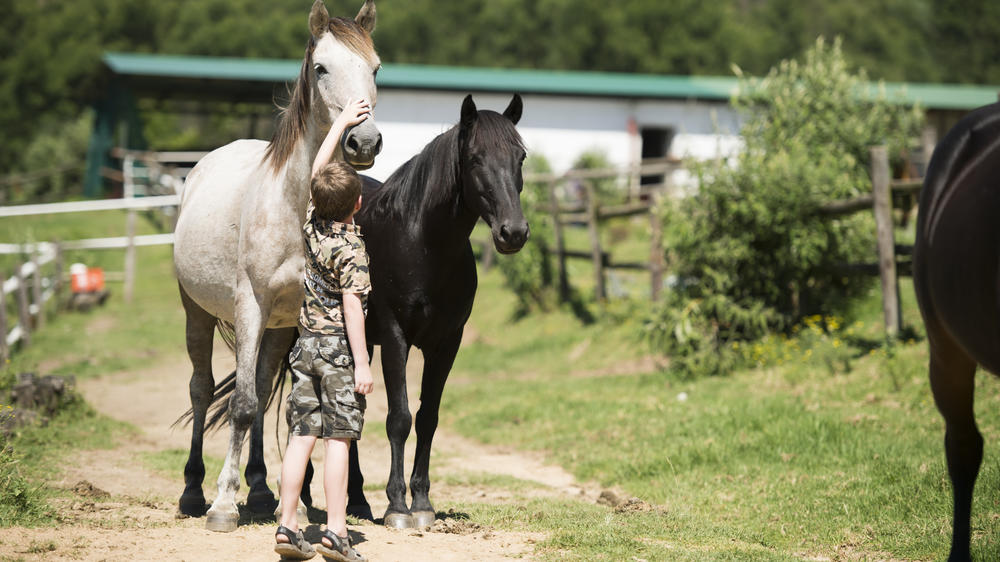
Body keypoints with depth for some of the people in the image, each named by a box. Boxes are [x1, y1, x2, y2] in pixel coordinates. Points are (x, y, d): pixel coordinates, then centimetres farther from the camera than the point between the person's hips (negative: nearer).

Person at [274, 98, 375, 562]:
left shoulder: (311, 224, 4)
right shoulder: (351, 249, -14)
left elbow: (316, 171, 18)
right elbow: (352, 308, -18)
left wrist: (341, 123, 25)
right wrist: (362, 365, -16)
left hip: (306, 343, 6)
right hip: (339, 348, -6)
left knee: (301, 436, 6)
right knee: (338, 440, -5)